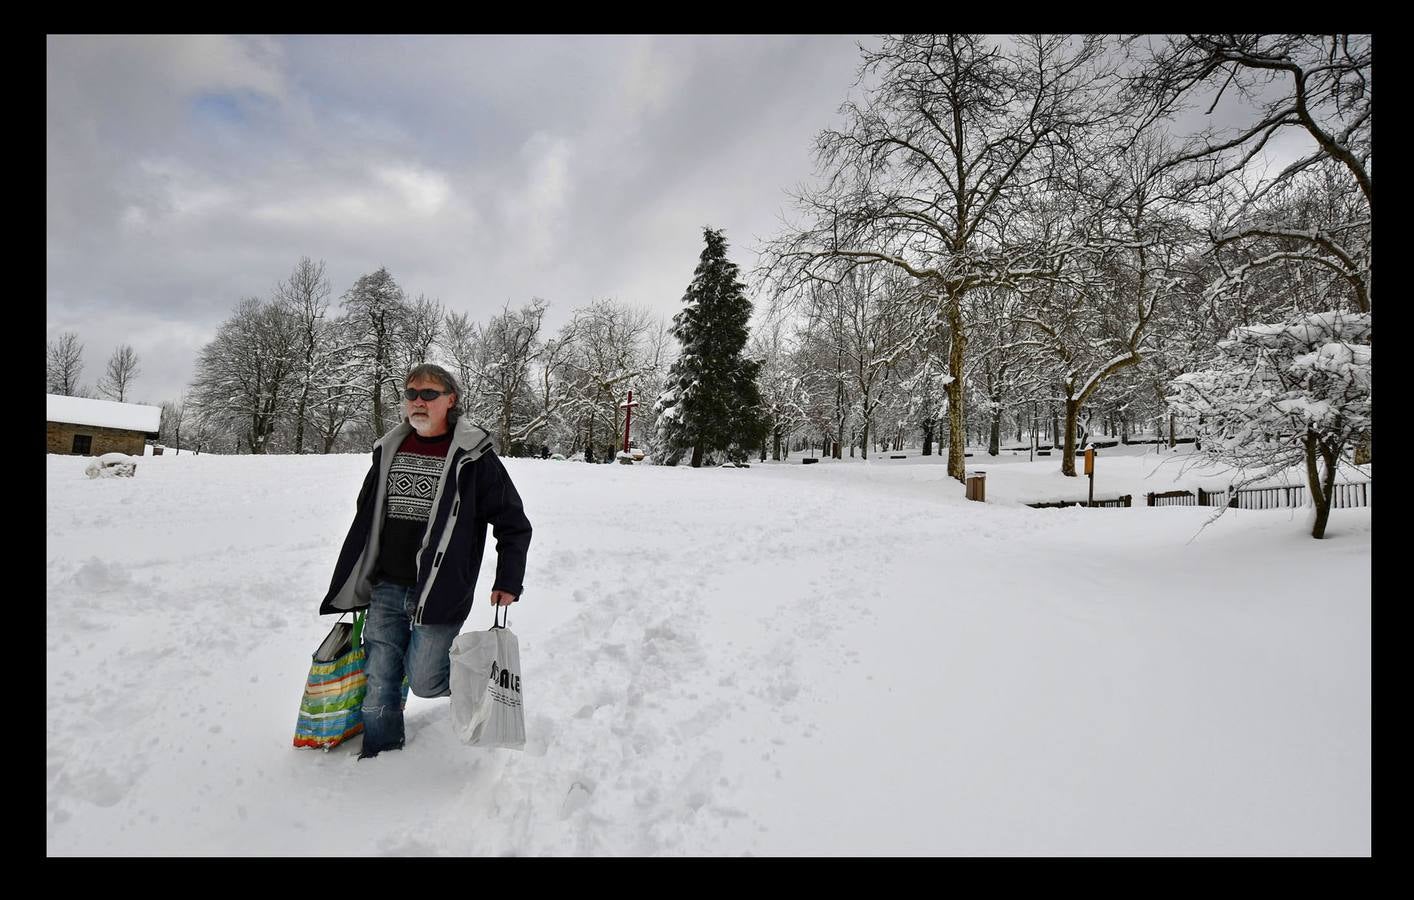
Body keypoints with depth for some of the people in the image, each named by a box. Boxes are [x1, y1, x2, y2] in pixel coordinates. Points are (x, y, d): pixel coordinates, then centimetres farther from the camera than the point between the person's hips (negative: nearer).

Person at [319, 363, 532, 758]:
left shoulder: (473, 456, -9)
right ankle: (379, 752, 33)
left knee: (423, 681, -3)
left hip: (440, 592, -5)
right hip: (385, 588, 5)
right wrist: (353, 583, 21)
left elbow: (514, 524, -4)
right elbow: (365, 518, 19)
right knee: (379, 679, 12)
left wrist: (508, 582, -6)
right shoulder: (389, 449, 7)